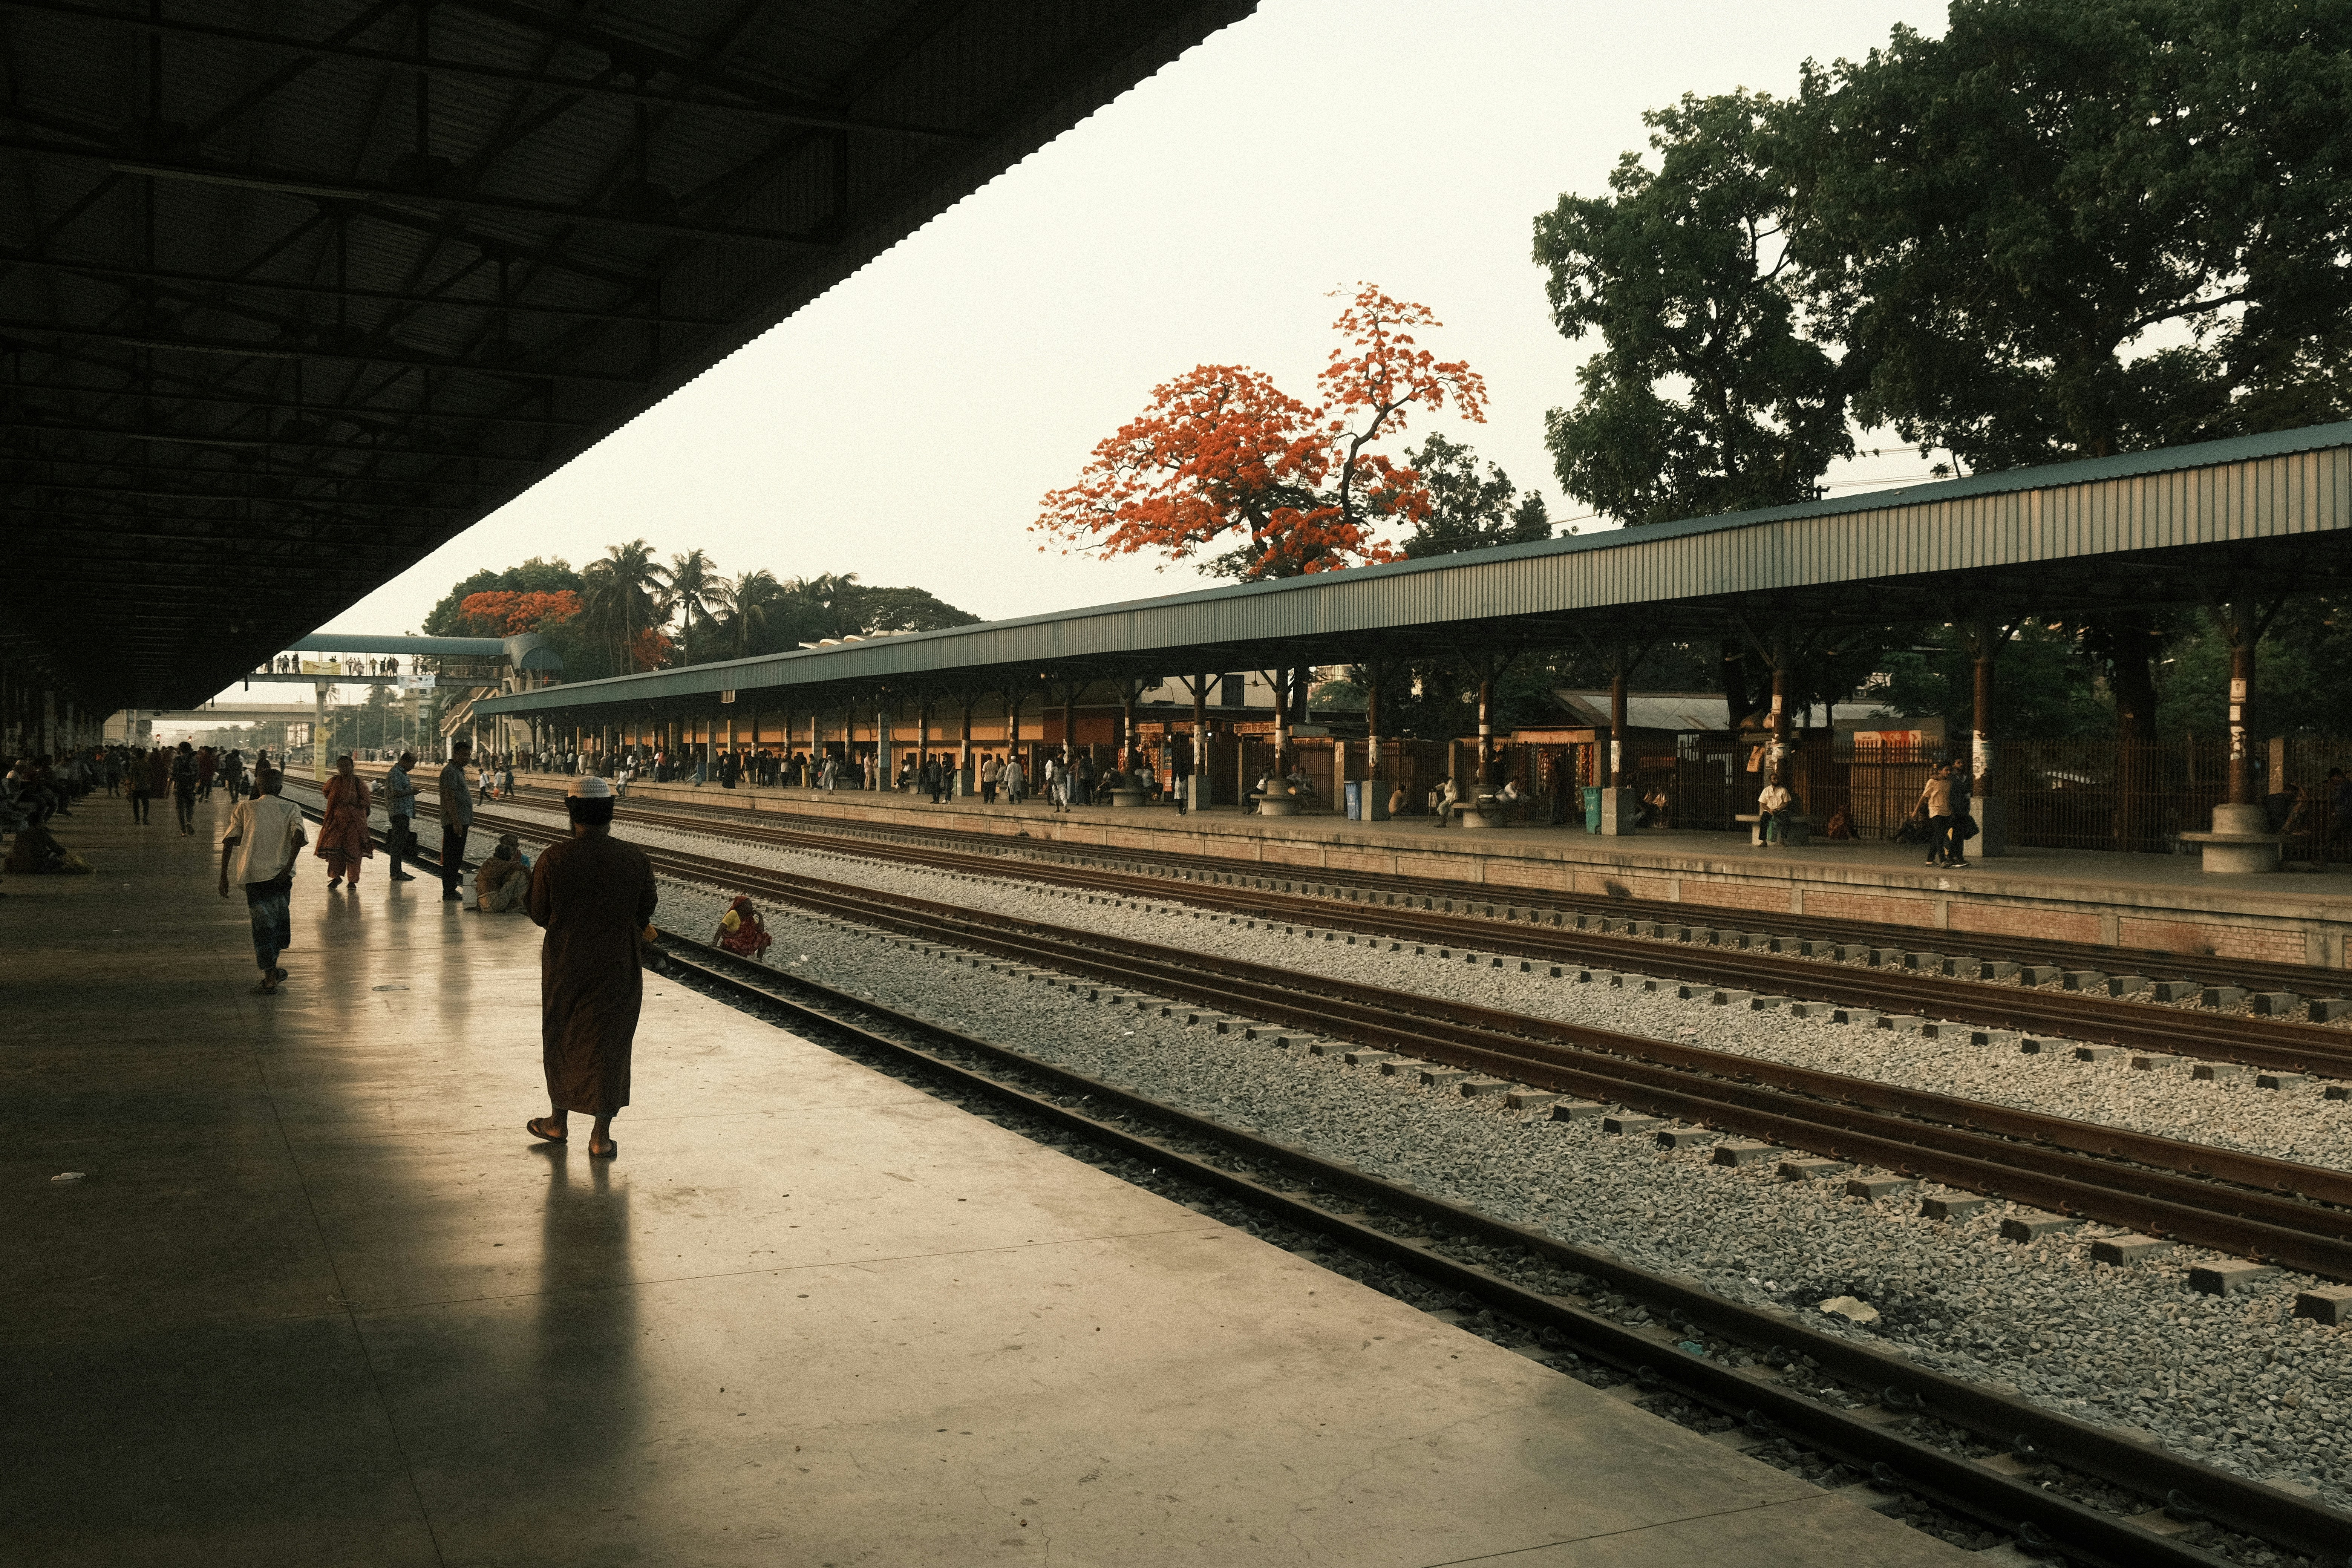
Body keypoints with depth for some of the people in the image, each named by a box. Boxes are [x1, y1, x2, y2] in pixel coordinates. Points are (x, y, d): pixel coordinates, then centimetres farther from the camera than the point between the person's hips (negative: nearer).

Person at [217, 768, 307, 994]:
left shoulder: (244, 809, 5)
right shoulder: (291, 809, 6)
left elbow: (229, 841, -4)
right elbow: (298, 835, -13)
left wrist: (224, 876, -3)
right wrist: (288, 867, -16)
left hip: (254, 875, -1)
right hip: (281, 874, 1)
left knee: (263, 925, 3)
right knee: (278, 920, 20)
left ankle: (270, 979, -1)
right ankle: (272, 970, 31)